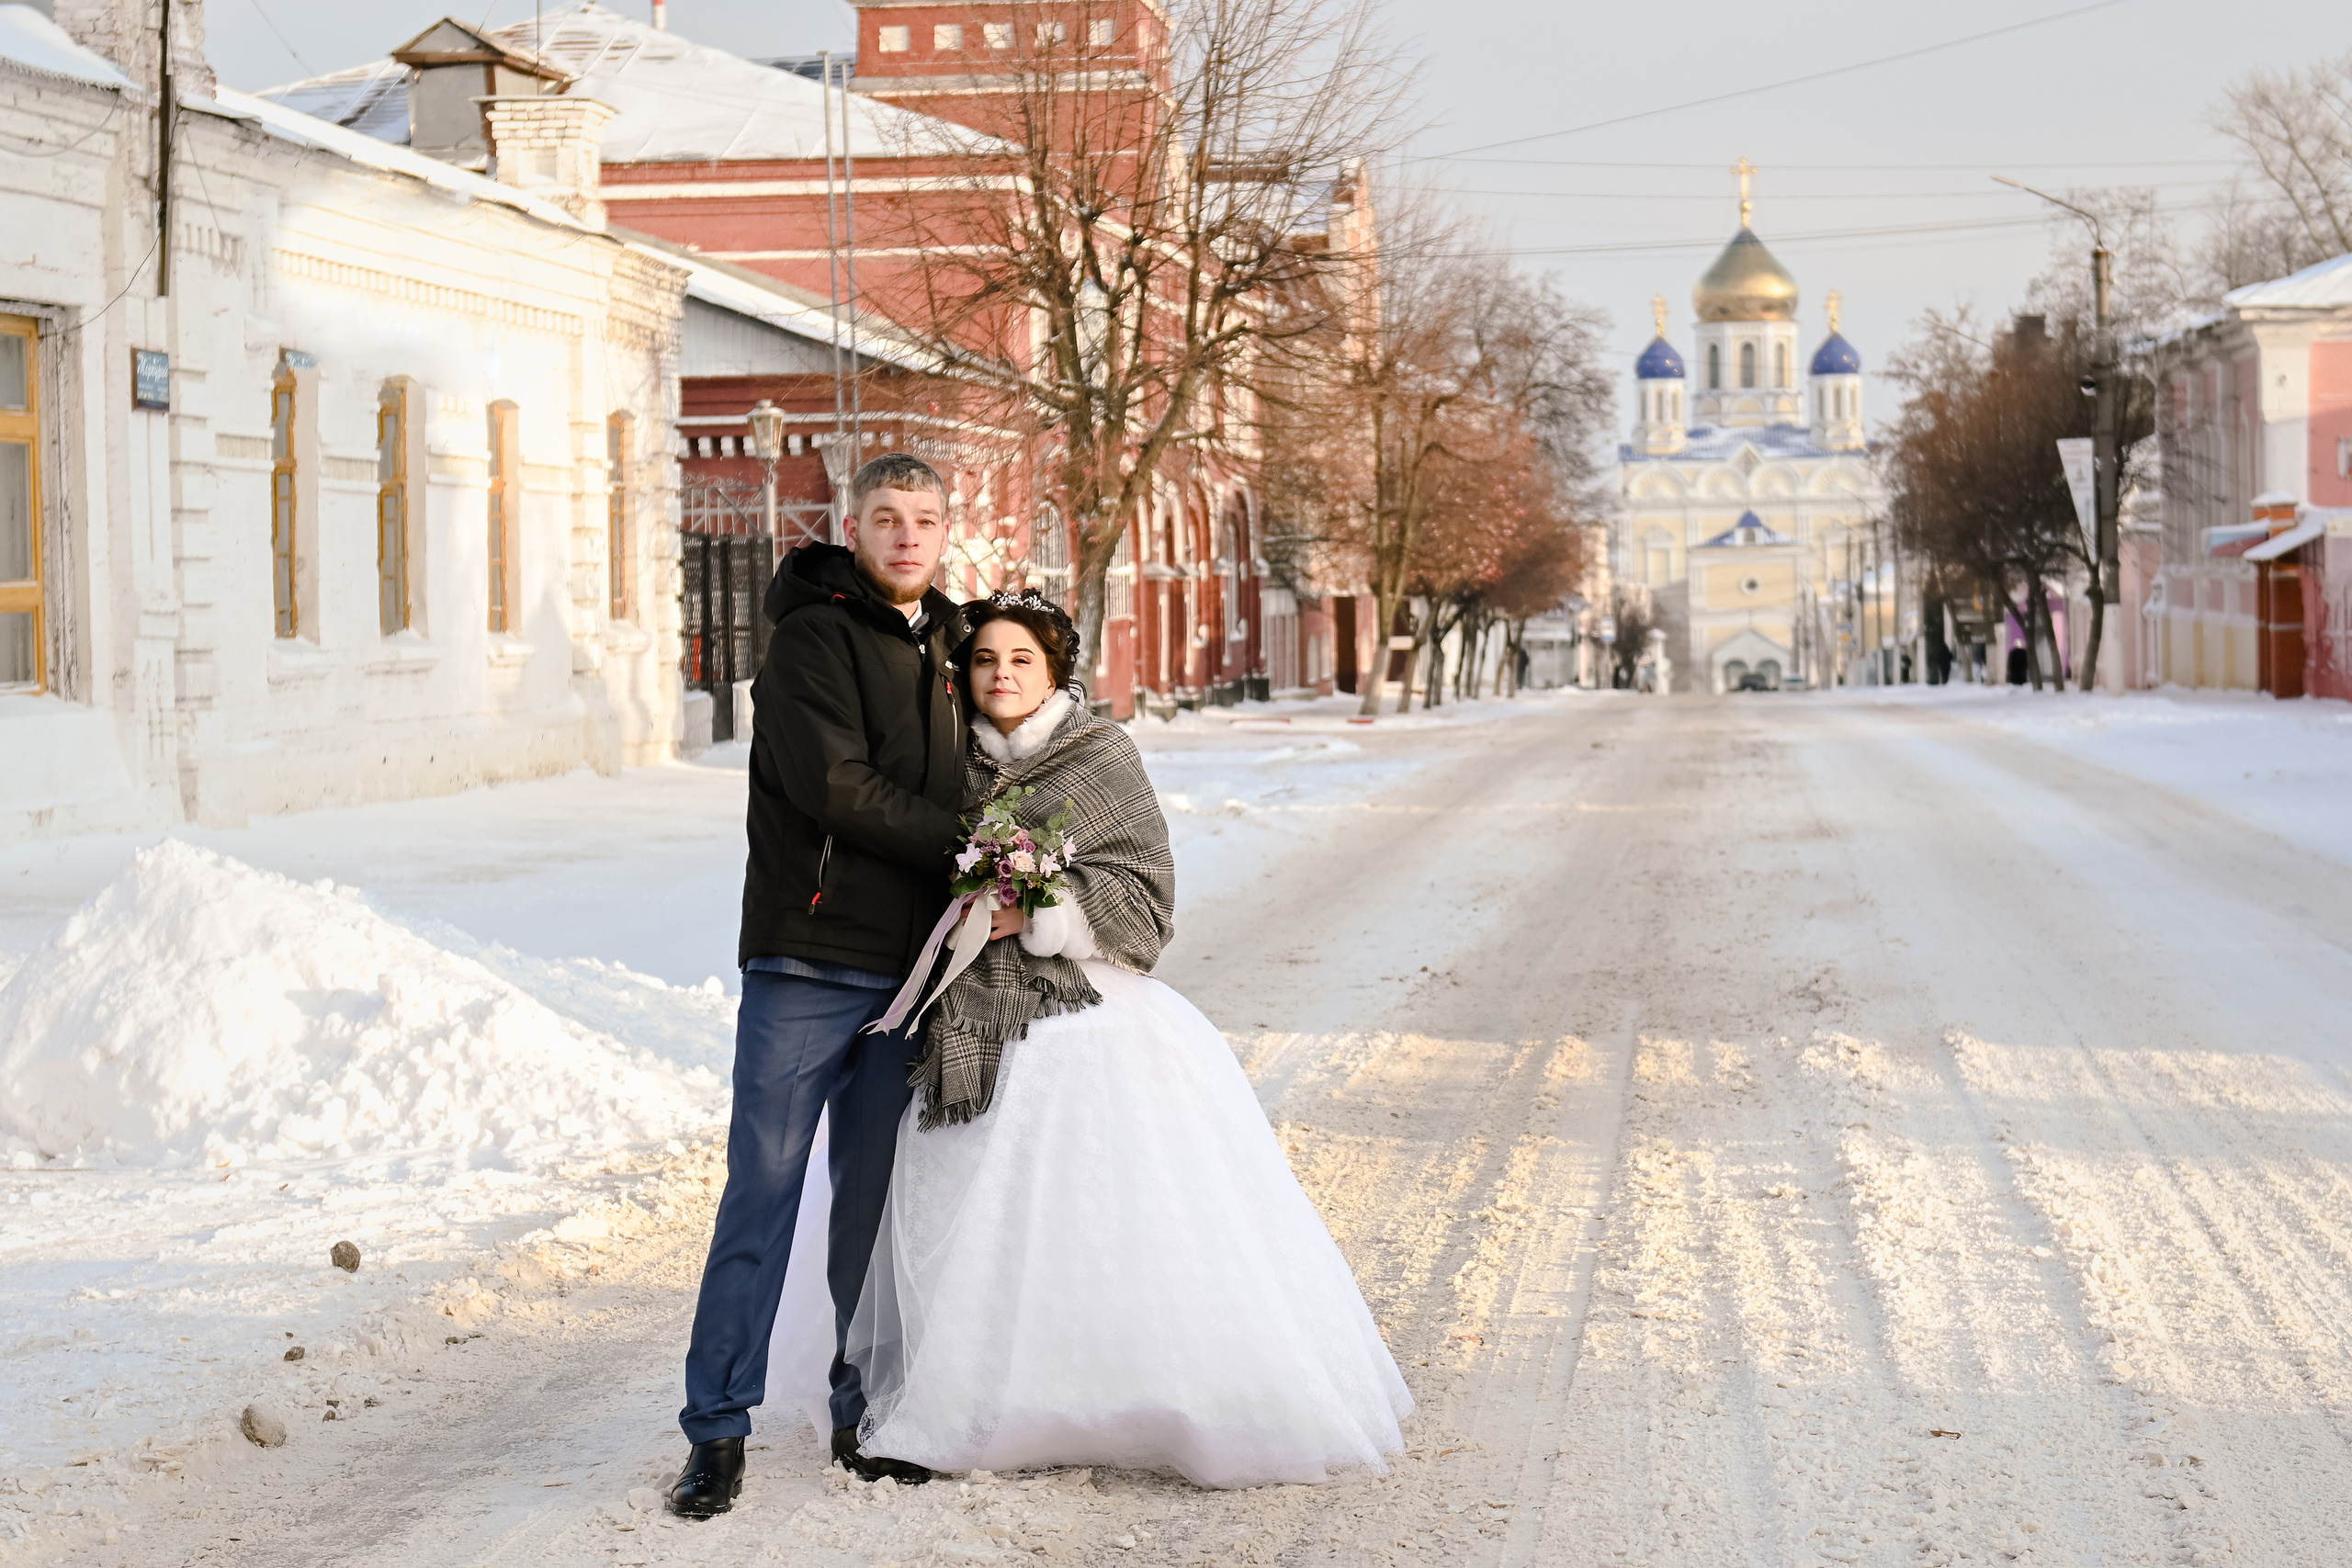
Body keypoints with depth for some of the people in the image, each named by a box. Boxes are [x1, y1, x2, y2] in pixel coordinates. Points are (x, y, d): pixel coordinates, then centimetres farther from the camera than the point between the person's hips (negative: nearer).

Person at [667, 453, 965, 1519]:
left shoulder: (943, 650, 16)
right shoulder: (813, 638, -6)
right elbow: (835, 789, -16)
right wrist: (967, 844, -11)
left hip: (906, 969, 6)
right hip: (808, 960, -6)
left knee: (875, 1193, 11)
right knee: (763, 1186, -4)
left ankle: (866, 1411, 19)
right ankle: (718, 1425, 1)